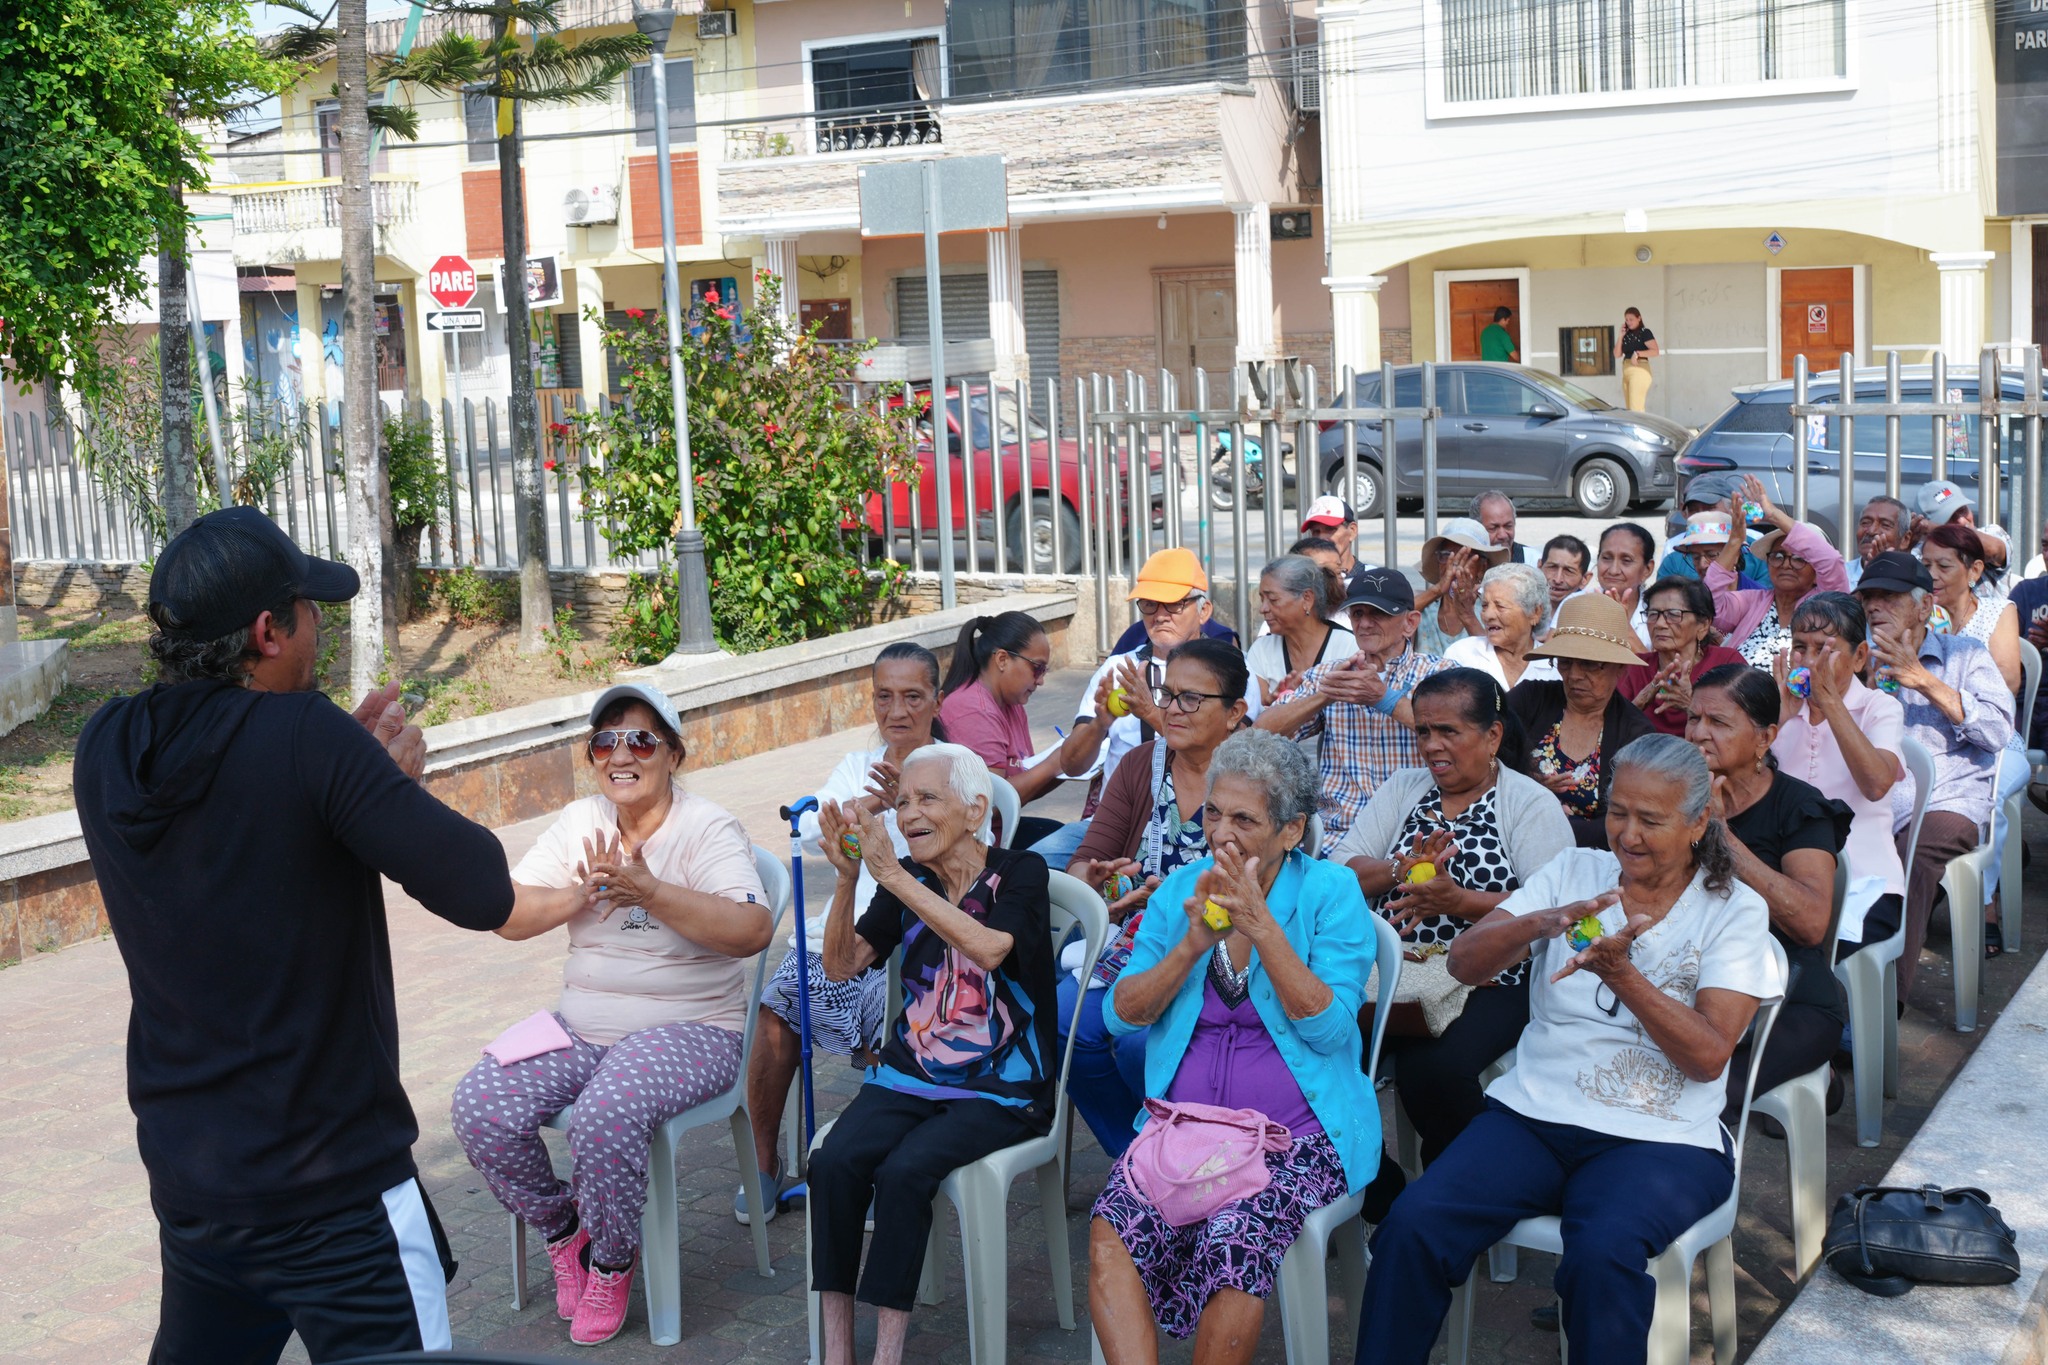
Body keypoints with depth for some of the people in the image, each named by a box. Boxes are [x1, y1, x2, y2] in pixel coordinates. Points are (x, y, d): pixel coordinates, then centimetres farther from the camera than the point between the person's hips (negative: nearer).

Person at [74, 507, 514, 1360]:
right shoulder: (305, 736, -21)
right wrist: (399, 780, -4)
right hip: (331, 1192, -7)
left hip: (182, 1171, 7)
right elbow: (482, 895, -21)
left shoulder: (105, 755, -1)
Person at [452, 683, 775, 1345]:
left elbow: (752, 930, -23)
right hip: (582, 1027, 6)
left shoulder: (708, 828, -8)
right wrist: (581, 895, -14)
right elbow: (508, 916, 5)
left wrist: (650, 892, -29)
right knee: (479, 1108, -16)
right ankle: (562, 1228, 11)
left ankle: (612, 1261, -4)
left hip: (686, 1029, -6)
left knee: (606, 1117, -34)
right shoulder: (579, 822, 9)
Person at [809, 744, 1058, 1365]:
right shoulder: (907, 881, 9)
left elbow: (989, 948, -25)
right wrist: (847, 877, -13)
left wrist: (891, 874, -26)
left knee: (903, 1171, -29)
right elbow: (842, 965, 2)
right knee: (833, 1162, -23)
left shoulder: (1021, 872, -4)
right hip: (909, 1073, 4)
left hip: (1000, 1087, -4)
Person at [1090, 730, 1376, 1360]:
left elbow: (1330, 1030, -12)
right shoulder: (1182, 889, 9)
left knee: (1233, 1239, -32)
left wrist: (1262, 928, -20)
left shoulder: (1330, 892, -2)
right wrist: (1194, 943, -12)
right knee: (1111, 1230, -26)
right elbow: (1122, 1013, 3)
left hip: (1297, 1138, -3)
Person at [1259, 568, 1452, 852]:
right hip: (1336, 836, 3)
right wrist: (1325, 695, -15)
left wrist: (1385, 698, -21)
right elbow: (1263, 733, 0)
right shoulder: (1324, 675, 14)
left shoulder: (1438, 673, 7)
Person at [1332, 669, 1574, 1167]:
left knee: (1431, 1067, -32)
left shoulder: (1533, 804, 1)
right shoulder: (1404, 789, 16)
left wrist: (1458, 901, -23)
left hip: (1490, 984, -4)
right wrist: (1403, 870, -13)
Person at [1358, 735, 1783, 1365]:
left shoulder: (1734, 909, 4)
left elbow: (1708, 1057, -7)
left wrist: (1621, 973, -20)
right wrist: (1538, 923, -21)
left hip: (1657, 1137, -2)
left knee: (1602, 1254, -35)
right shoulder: (1574, 872, 11)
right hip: (1535, 1109, 3)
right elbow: (1464, 963, -1)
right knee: (1414, 1221, -23)